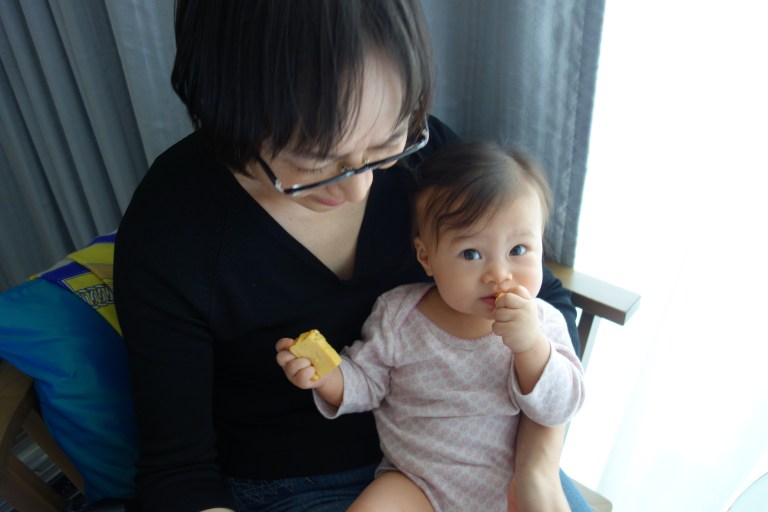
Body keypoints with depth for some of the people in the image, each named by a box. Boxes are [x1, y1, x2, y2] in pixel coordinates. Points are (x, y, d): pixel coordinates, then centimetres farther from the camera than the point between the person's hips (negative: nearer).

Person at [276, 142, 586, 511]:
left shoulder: (542, 323, -9)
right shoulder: (398, 315, -11)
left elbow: (560, 408, -14)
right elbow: (365, 383, -1)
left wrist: (530, 346, -32)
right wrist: (327, 376, -23)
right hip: (415, 482, -1)